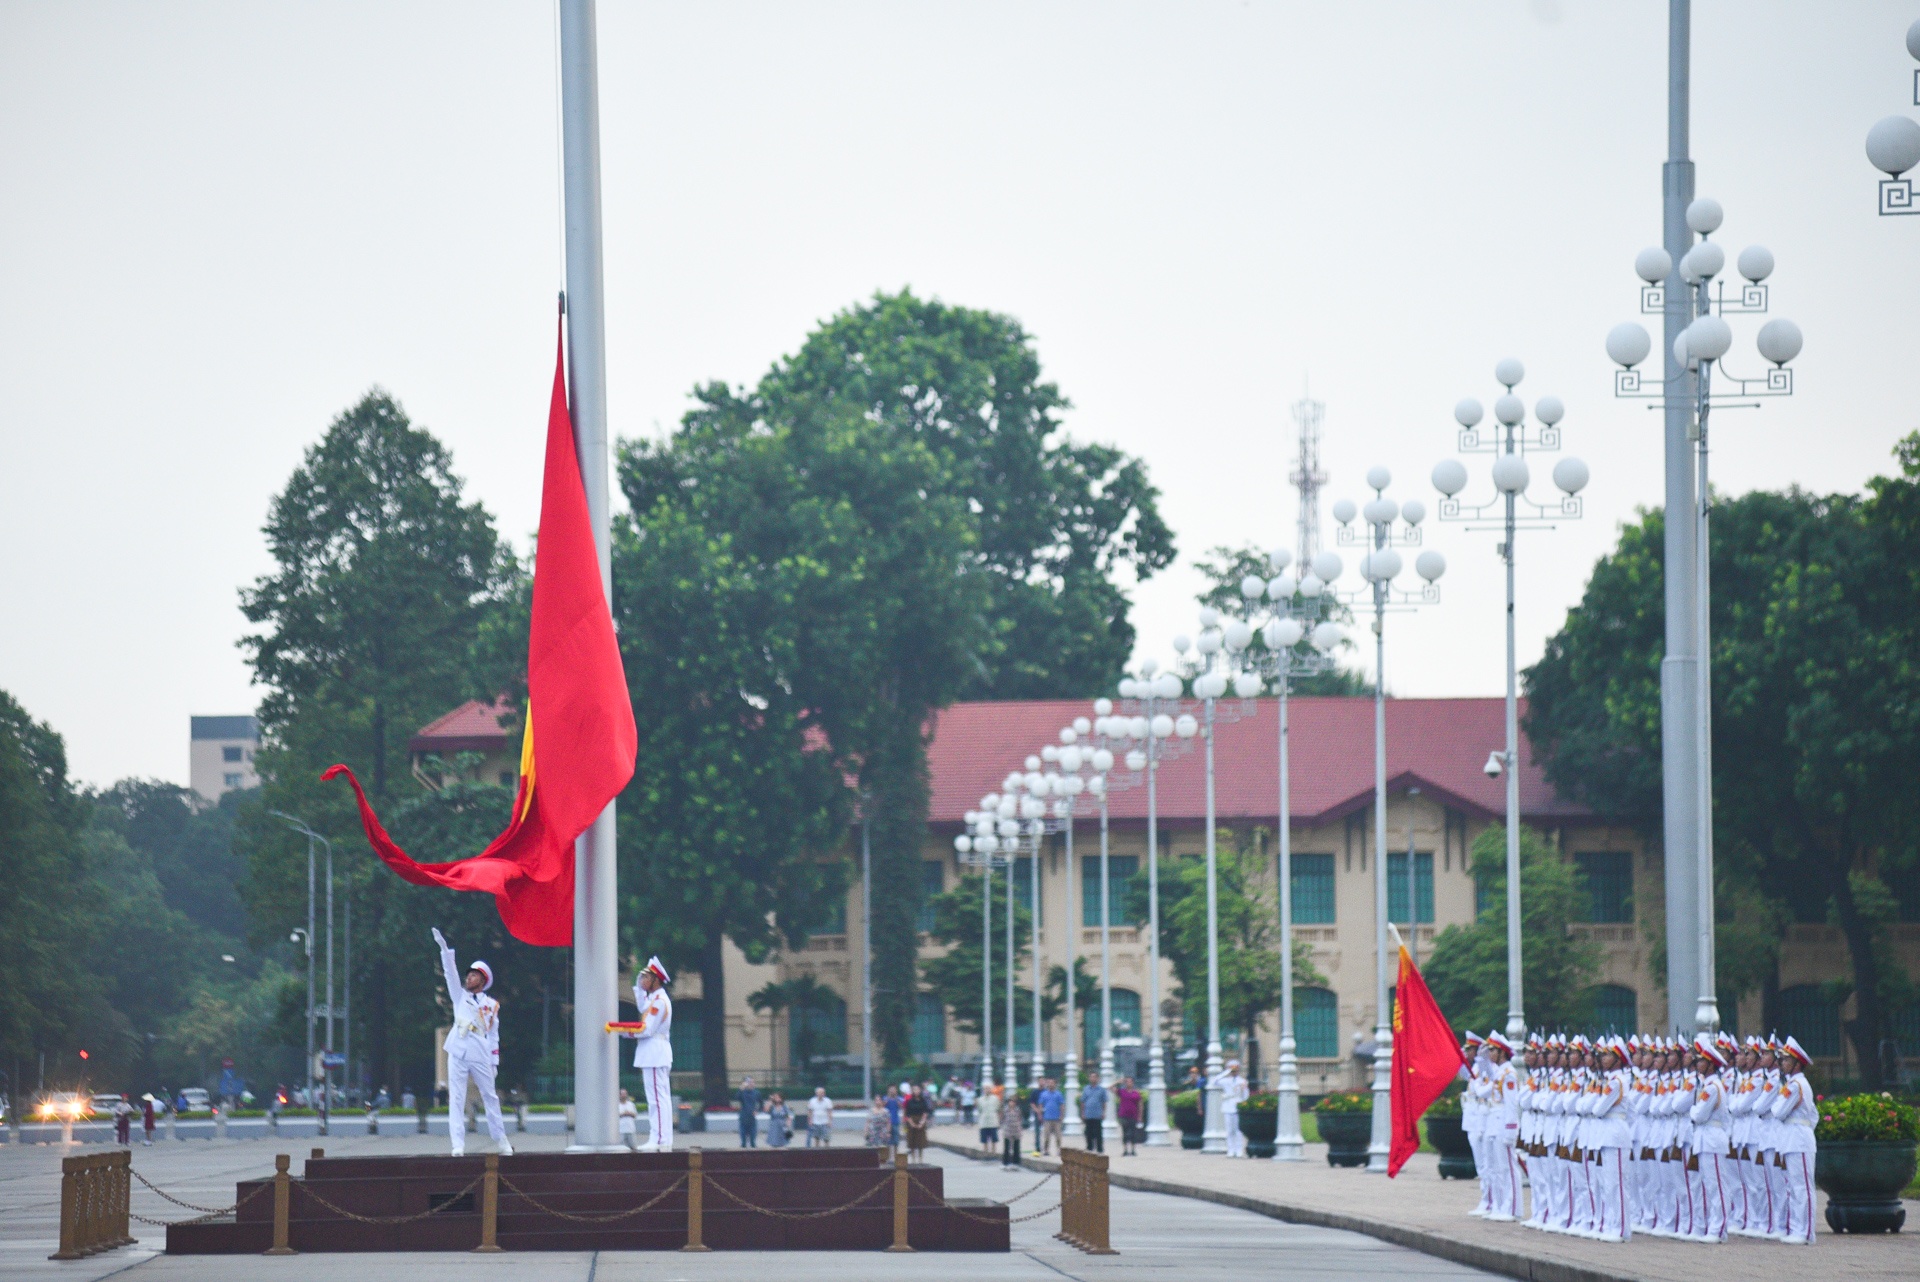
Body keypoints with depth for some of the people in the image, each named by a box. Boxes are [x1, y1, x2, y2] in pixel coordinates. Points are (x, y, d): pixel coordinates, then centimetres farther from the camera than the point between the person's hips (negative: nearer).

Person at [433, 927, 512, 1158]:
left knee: (490, 1097, 6)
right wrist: (444, 948, -8)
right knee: (456, 1098, -5)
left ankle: (500, 1139, 15)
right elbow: (451, 973, 3)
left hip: (481, 1057, 0)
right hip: (458, 1054, 0)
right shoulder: (460, 996, 14)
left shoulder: (491, 1006, 12)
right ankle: (458, 1144, -9)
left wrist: (494, 1061, 5)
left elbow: (493, 1035, 11)